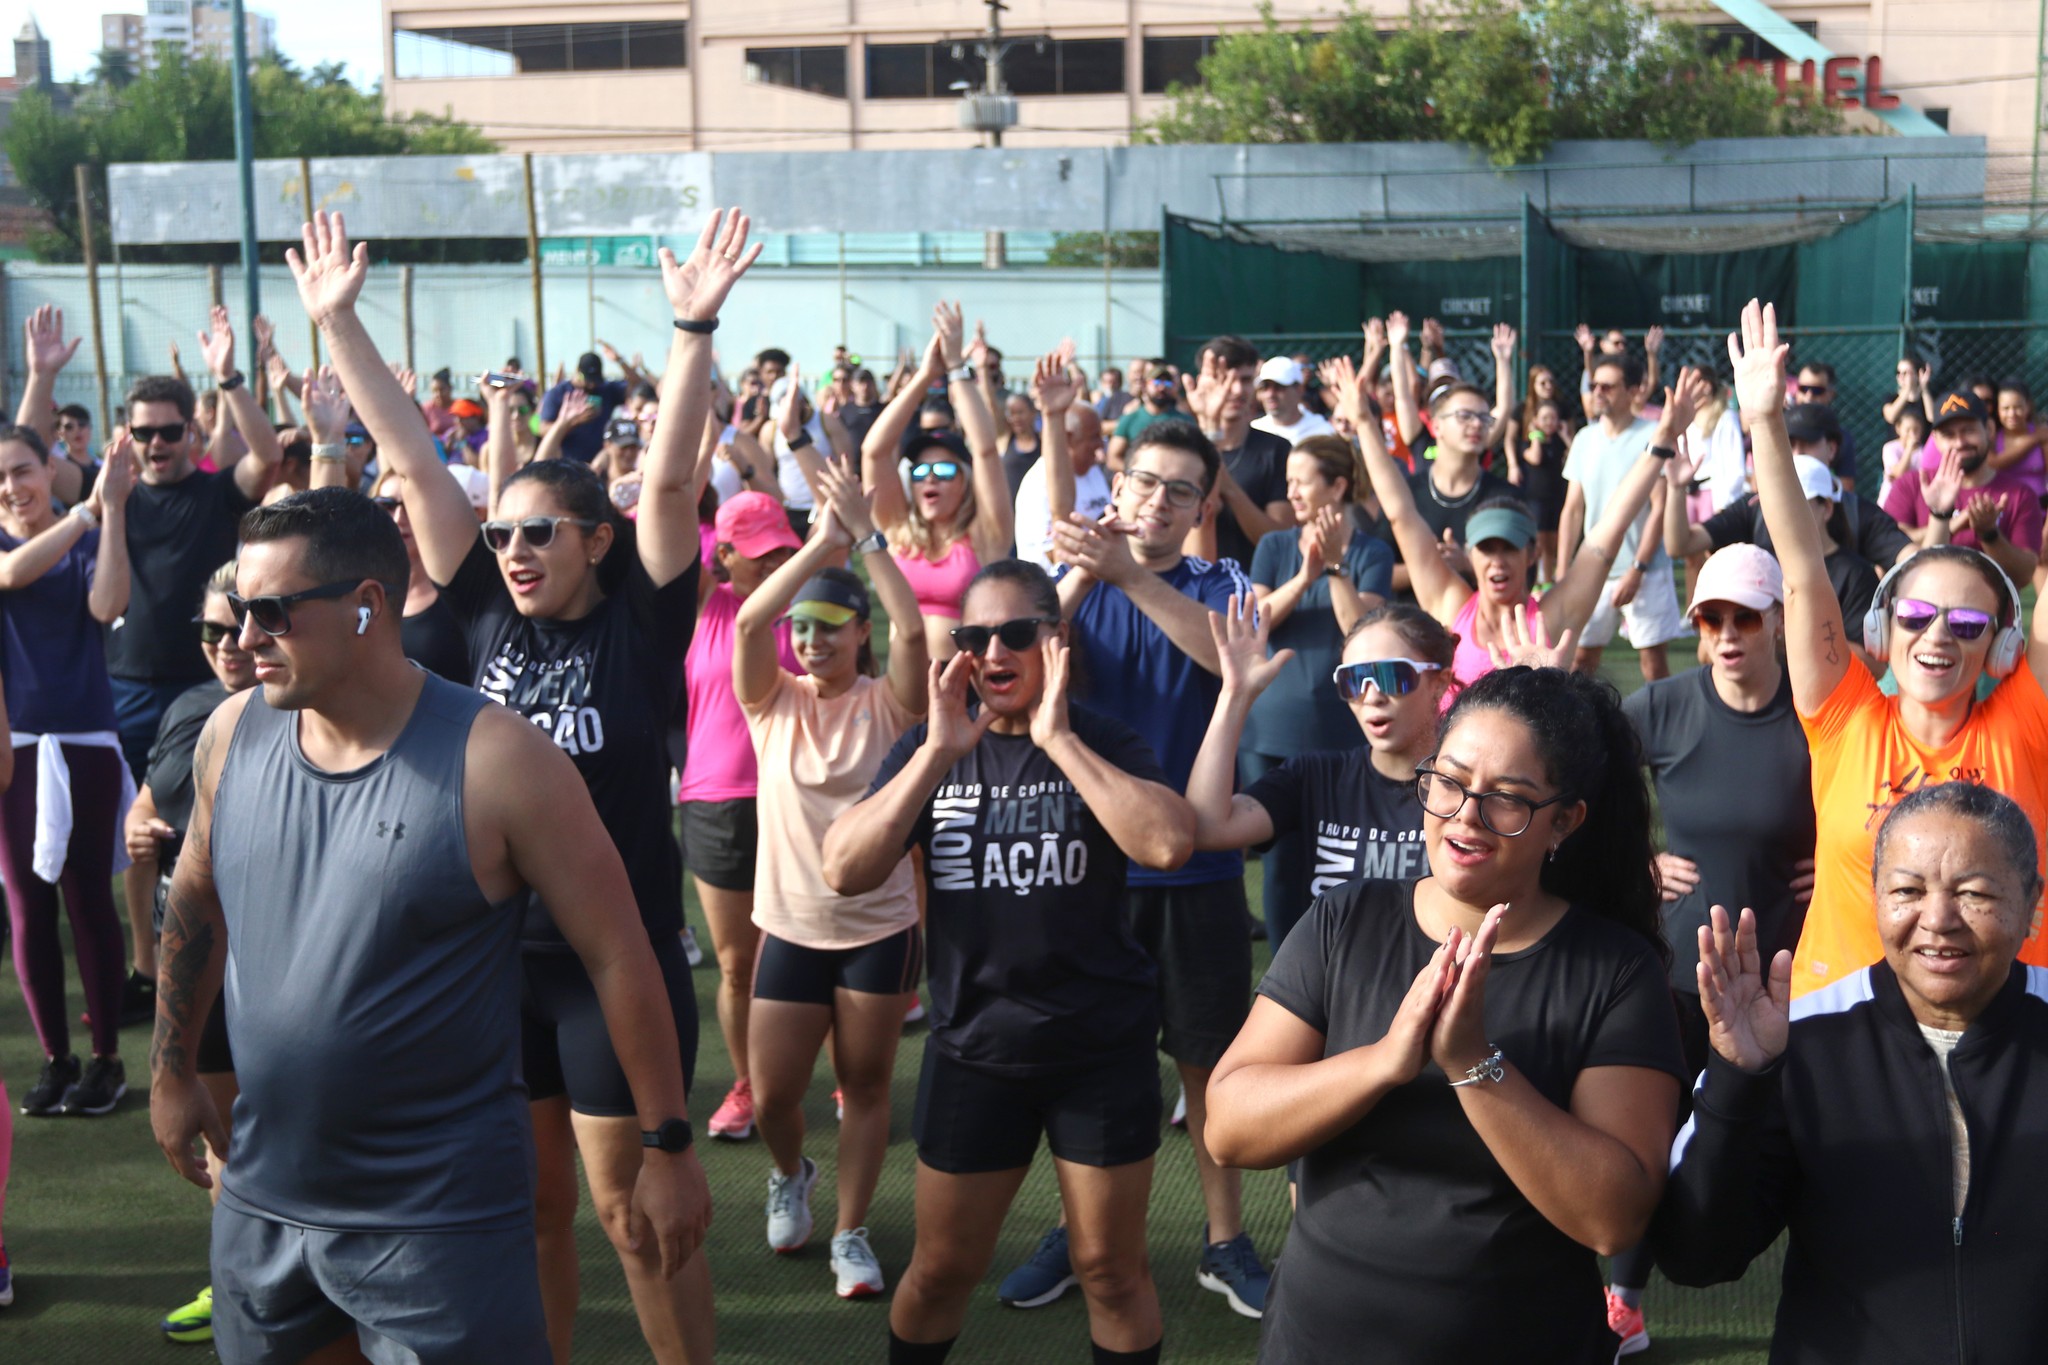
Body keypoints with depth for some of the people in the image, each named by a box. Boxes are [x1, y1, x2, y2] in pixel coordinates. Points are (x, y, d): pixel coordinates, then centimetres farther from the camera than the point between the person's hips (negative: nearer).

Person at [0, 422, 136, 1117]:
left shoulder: (89, 539, 0)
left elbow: (107, 606, -19)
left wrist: (114, 510, -22)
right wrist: (90, 508, -24)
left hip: (84, 744, -2)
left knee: (89, 901, 2)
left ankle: (107, 1058, 14)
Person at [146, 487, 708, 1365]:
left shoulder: (496, 761, -18)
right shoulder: (232, 734, -2)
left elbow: (619, 956, -14)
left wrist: (668, 1146, -11)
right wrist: (172, 1070, 21)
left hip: (444, 1218, -5)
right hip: (262, 1195, 5)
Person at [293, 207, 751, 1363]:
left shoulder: (641, 622, -7)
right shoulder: (490, 615, 2)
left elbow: (672, 480, -19)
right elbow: (414, 460, 1)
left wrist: (696, 328, -29)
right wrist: (338, 320, 2)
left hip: (619, 956, -4)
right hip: (496, 950, 4)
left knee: (634, 1208, 5)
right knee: (529, 1203, 16)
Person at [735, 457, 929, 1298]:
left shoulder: (887, 704, -6)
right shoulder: (773, 702, -1)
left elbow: (912, 629, -25)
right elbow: (748, 620, -18)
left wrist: (865, 537, -24)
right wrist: (822, 541, -24)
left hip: (880, 928, -2)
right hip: (790, 927, 2)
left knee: (866, 1085, 8)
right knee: (771, 1097, 6)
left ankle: (851, 1232, 25)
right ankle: (790, 1174, 39)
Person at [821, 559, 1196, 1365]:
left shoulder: (1100, 742, -6)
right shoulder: (928, 748, 1)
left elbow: (1169, 843, -26)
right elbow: (845, 872, -13)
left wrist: (1057, 738, -25)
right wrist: (941, 752, -19)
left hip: (1103, 1047, -2)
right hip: (972, 1047, 2)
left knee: (1111, 1270, 9)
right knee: (941, 1268, 14)